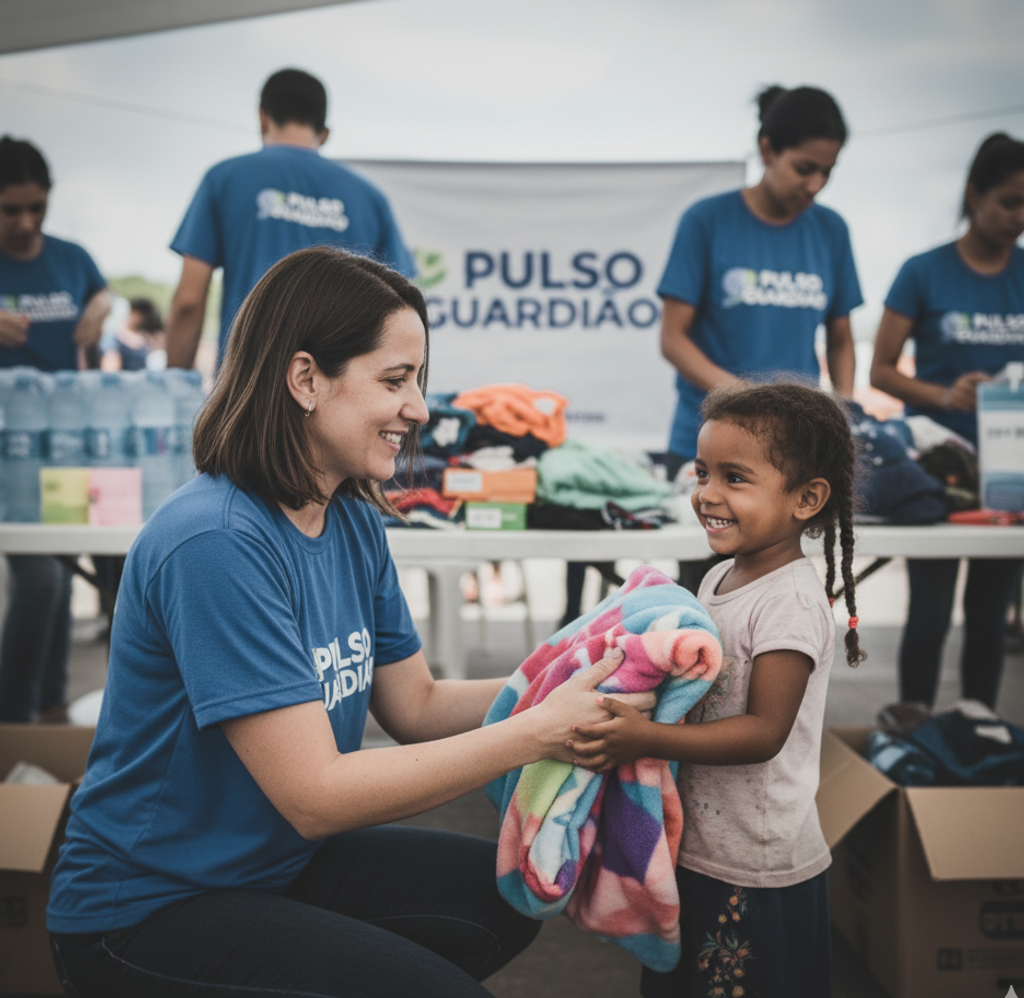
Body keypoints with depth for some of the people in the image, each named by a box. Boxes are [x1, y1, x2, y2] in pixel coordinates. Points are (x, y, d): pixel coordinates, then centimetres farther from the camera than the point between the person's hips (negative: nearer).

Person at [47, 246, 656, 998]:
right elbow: (316, 795, -28)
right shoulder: (216, 544, -27)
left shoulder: (354, 522, 0)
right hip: (150, 910, -8)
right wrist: (537, 733, -27)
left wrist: (567, 689, -11)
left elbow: (415, 704, 5)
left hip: (283, 861, 9)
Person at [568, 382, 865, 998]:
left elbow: (765, 731, -26)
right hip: (697, 850, 8)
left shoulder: (792, 600, -21)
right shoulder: (720, 578, 5)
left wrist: (647, 739, -32)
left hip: (759, 870, -8)